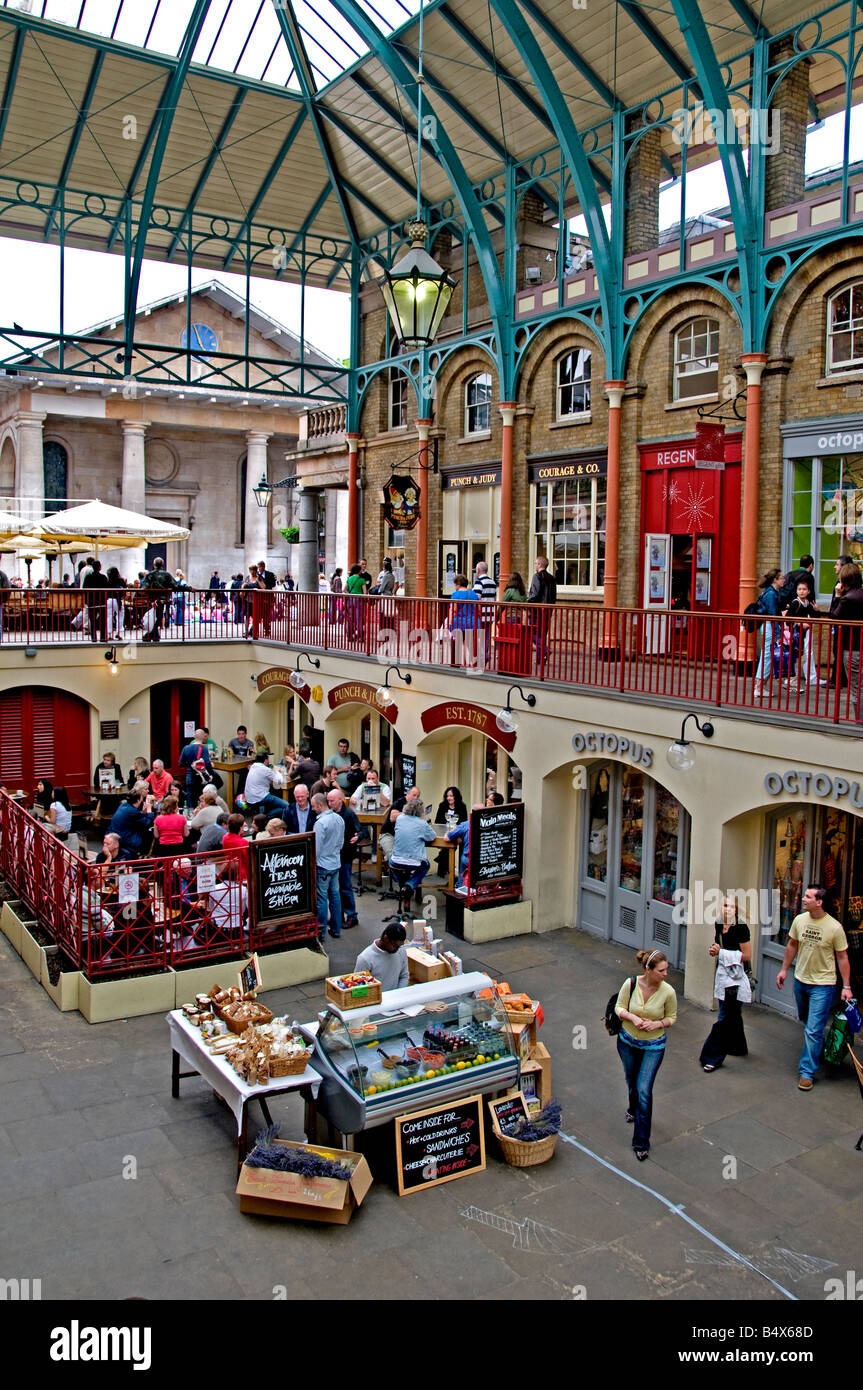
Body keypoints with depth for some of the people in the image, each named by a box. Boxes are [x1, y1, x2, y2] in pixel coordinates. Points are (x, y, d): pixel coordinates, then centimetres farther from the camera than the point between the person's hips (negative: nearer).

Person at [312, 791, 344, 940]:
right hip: (336, 863, 8)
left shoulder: (320, 823, -20)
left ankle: (321, 932, 7)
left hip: (323, 866, -8)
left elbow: (316, 848, -17)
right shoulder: (339, 819, 4)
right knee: (335, 895, 14)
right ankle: (336, 929, 21)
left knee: (321, 898, 0)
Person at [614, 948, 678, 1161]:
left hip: (654, 1047, -2)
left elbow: (672, 1017, -3)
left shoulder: (668, 992, -20)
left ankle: (641, 1142, 5)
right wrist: (633, 1017, -24)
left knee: (644, 1090, -8)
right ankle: (634, 1109, 58)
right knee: (632, 1082, 23)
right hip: (627, 1042, 2)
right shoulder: (630, 984, -20)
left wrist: (657, 1024, -22)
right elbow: (619, 1007, -6)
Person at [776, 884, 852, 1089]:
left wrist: (846, 986, -9)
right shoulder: (799, 920, -4)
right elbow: (792, 945, 11)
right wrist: (784, 970, 13)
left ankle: (807, 1072, 1)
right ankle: (819, 1050, 48)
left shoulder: (834, 927, -17)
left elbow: (842, 957, -9)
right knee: (807, 1023, 22)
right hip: (800, 980, 6)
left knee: (813, 1030, -7)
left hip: (822, 984, -5)